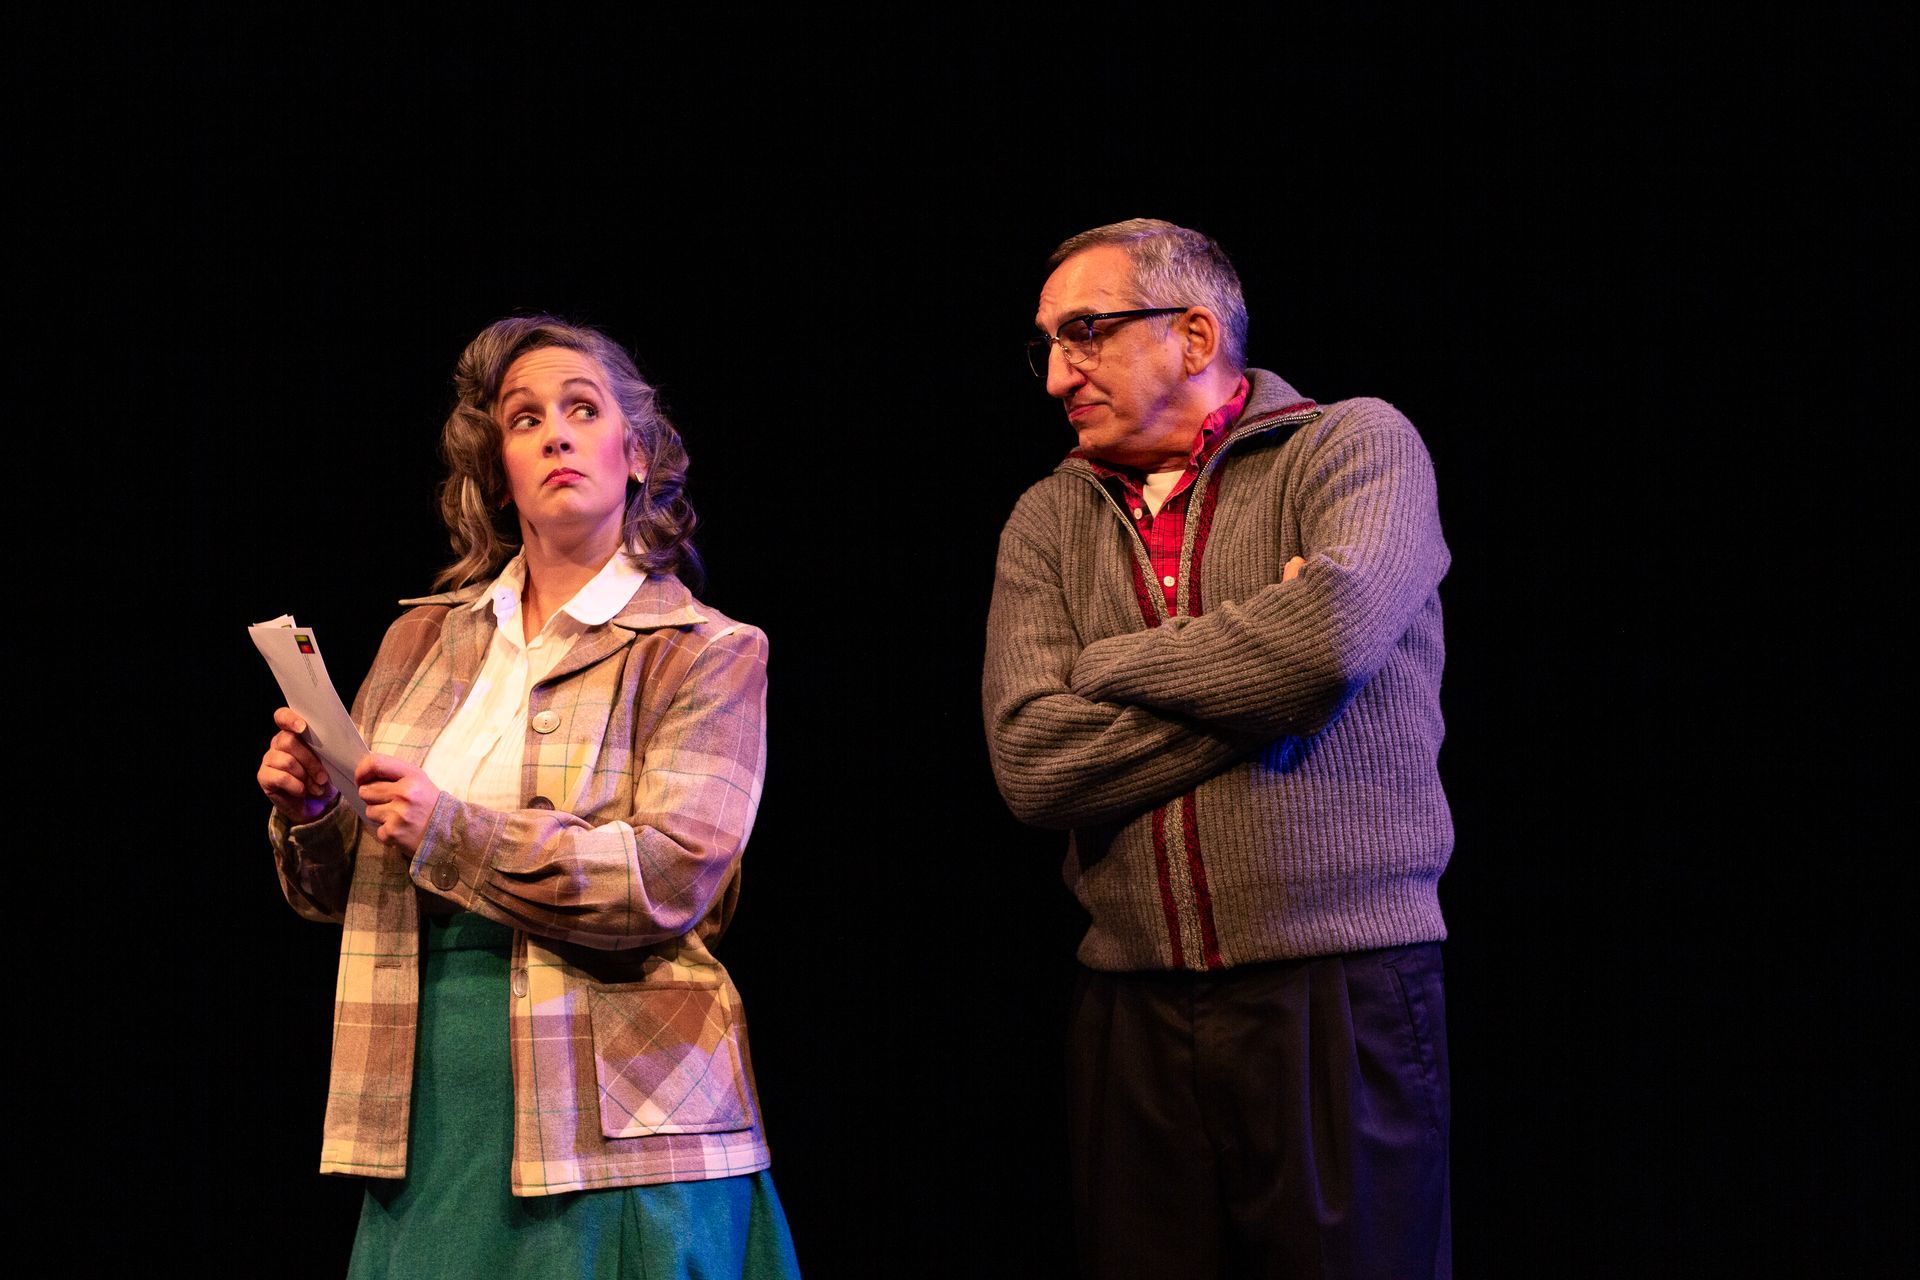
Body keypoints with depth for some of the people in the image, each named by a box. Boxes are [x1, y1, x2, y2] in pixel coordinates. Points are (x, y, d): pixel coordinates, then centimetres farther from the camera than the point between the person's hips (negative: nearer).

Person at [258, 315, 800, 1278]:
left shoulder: (707, 653, 0)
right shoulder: (424, 639, 13)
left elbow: (672, 879, -14)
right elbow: (345, 891, 18)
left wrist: (454, 834, -20)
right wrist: (312, 812, -4)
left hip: (615, 1119, -4)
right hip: (428, 1107, 4)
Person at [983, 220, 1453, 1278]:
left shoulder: (1356, 445, 1)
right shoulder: (1047, 523, 12)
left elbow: (1332, 636, -19)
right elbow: (1031, 761, -2)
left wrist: (1109, 664, -4)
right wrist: (1262, 689, -8)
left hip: (1340, 993, -3)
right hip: (1133, 1013, 4)